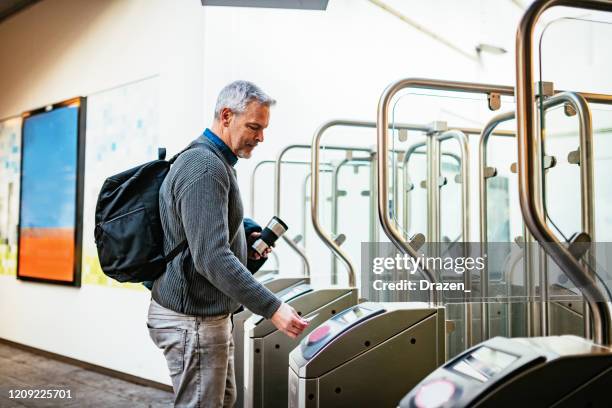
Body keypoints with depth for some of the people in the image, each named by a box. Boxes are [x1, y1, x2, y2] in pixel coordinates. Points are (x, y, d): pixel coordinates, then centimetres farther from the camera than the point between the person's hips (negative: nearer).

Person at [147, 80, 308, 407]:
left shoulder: (213, 162, 13)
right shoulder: (204, 167, -20)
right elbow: (211, 258, -28)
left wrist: (245, 246, 7)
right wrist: (272, 308, -28)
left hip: (209, 313, 10)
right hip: (192, 319, -10)